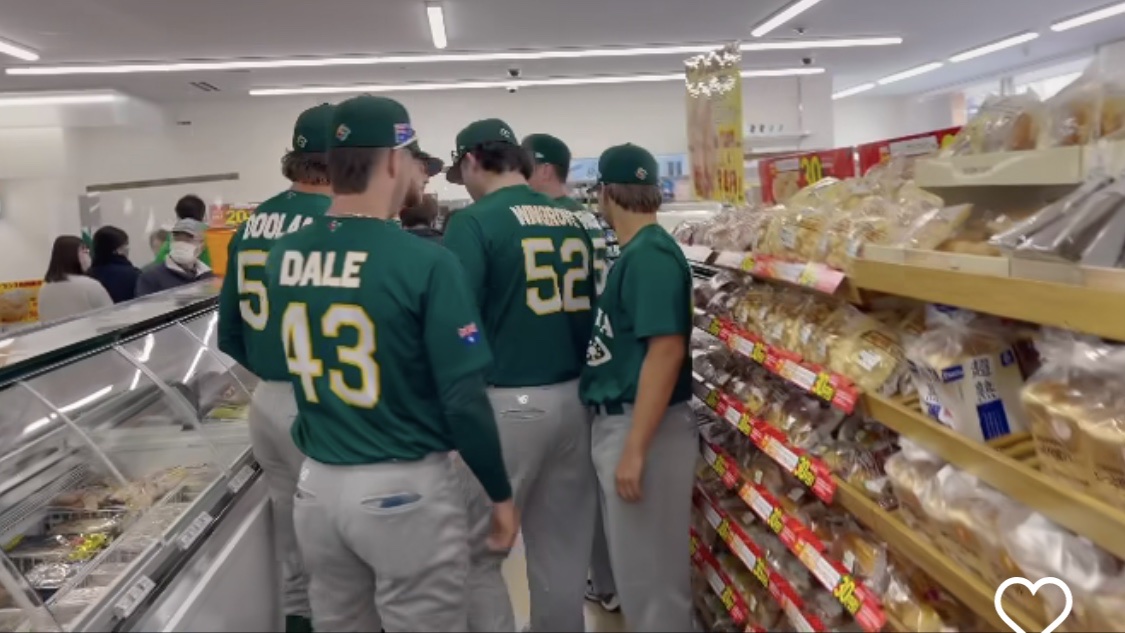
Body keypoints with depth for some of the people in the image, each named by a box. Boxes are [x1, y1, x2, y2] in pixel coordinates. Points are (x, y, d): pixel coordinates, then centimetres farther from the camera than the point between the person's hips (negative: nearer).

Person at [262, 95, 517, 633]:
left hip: (316, 483, 6)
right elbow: (463, 399, -17)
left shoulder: (282, 256, -2)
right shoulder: (424, 262, -19)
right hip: (405, 487, -5)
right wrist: (500, 493, -5)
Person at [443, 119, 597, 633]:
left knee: (476, 549, 7)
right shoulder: (573, 222, 8)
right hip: (572, 397, 7)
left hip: (508, 403, -6)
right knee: (563, 548, 17)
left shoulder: (474, 222, -9)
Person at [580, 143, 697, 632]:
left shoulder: (651, 255, -18)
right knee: (632, 558, 21)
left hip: (643, 426, -9)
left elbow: (666, 351, -24)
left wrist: (635, 449, -24)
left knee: (650, 564, 5)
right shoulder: (634, 253, 11)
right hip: (616, 420, 9)